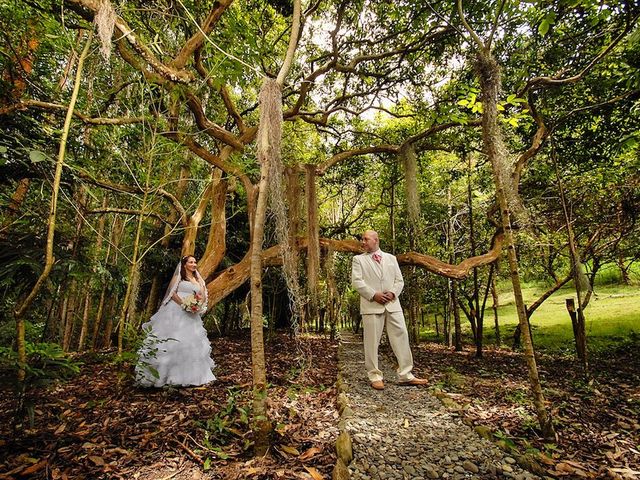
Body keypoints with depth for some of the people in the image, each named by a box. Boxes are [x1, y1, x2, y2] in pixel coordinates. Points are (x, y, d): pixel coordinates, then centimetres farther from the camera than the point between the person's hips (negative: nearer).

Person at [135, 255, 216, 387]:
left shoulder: (198, 279, 17)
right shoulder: (178, 277, 3)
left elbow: (203, 296, 13)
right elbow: (172, 293, -6)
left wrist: (198, 305, -8)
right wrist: (184, 304, -17)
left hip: (192, 315, 5)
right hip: (176, 312, -5)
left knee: (192, 342, 6)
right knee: (173, 342, -7)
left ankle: (192, 374, 14)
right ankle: (170, 373, 1)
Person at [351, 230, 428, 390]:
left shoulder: (391, 258, 16)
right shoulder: (358, 259, 8)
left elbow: (399, 280, 13)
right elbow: (356, 281, -3)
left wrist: (393, 293, -7)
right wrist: (373, 295, -13)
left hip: (392, 304, 3)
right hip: (371, 305, -3)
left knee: (401, 337, 3)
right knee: (372, 341, 1)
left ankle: (405, 375, 13)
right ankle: (374, 376, 13)